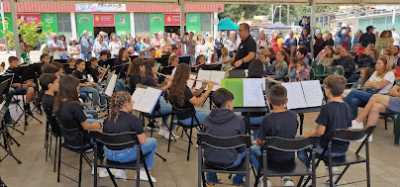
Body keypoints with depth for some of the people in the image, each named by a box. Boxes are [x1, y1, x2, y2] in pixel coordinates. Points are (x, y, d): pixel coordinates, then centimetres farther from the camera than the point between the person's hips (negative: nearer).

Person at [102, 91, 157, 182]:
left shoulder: (108, 119, 2)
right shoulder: (133, 119, -17)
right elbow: (142, 141, -14)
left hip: (108, 154, 7)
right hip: (125, 156, -6)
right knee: (153, 142, 11)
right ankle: (143, 171, 18)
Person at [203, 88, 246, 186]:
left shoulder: (208, 119, -8)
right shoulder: (238, 120, -16)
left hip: (210, 160, 3)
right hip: (230, 163, -3)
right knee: (245, 150, 27)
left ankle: (211, 179, 47)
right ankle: (238, 180, 39)